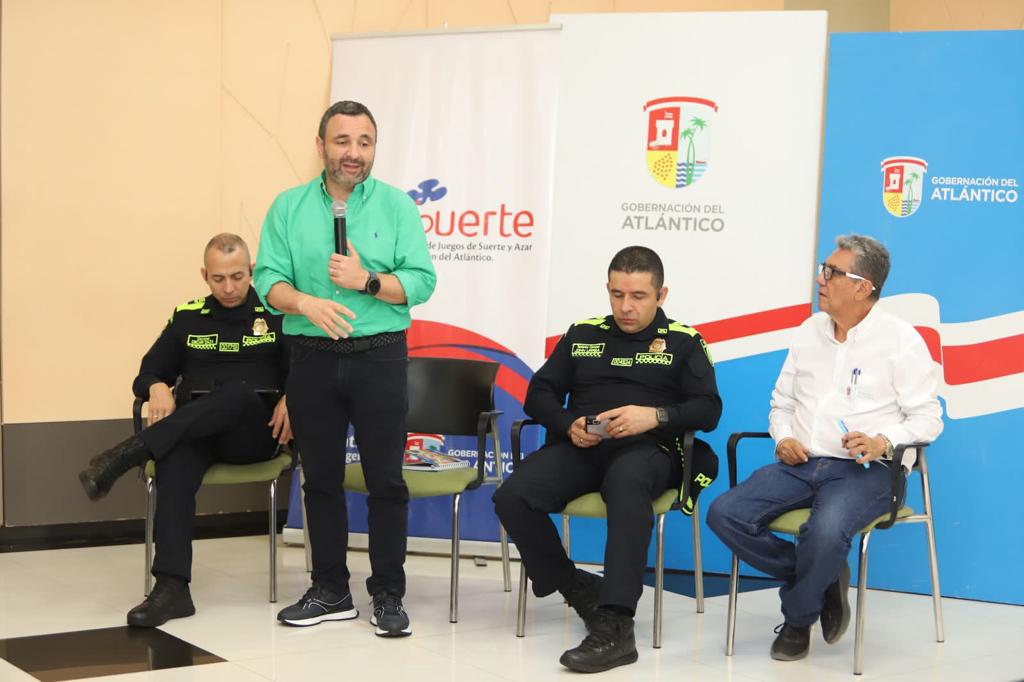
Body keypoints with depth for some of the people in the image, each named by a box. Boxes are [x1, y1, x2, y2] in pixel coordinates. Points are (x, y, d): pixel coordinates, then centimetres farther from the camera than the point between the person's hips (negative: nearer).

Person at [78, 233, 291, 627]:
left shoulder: (277, 314, 8)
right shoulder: (187, 317, 16)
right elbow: (148, 373, 17)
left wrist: (291, 399, -21)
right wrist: (158, 388, -7)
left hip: (256, 432, -2)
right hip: (196, 431, 2)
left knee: (241, 392, -37)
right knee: (174, 460, -35)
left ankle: (130, 453, -41)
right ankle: (172, 587, -41)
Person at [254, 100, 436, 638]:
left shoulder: (396, 205, 2)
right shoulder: (288, 207, 6)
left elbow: (422, 281, -4)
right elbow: (268, 279, -2)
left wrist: (368, 281, -18)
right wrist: (305, 302, -21)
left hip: (379, 356, -2)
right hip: (312, 357, 2)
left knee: (386, 480, 0)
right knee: (320, 478, 10)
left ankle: (388, 594, 11)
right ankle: (330, 591, 21)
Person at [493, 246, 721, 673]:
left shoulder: (683, 342, 13)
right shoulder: (582, 335, 21)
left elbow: (708, 410, 3)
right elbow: (539, 393, 17)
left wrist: (656, 416, -17)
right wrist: (569, 425, -5)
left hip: (648, 449, -3)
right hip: (580, 448, 4)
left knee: (625, 481, -42)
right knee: (512, 497, -26)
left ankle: (615, 626, -46)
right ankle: (576, 589, -7)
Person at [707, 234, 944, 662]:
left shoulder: (900, 340, -2)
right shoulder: (809, 331, 14)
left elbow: (928, 418, -3)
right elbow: (782, 401, 21)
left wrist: (884, 441, -22)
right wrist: (783, 437, 0)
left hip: (867, 470, -6)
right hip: (802, 463, 6)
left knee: (825, 531, -37)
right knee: (725, 514, -17)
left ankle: (798, 618, -5)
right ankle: (824, 579, 1)